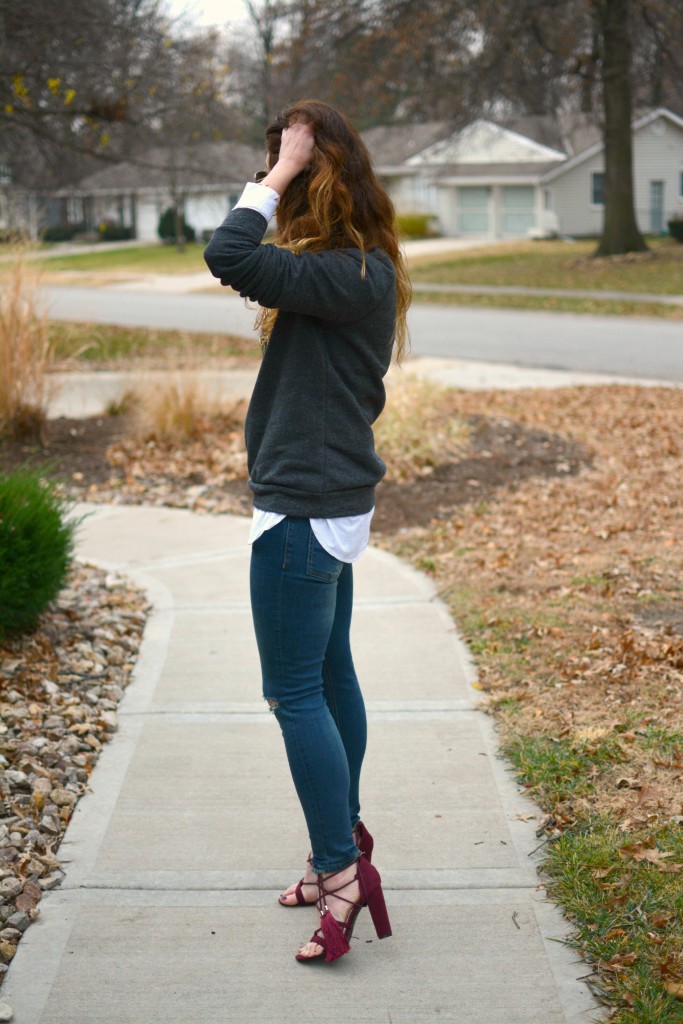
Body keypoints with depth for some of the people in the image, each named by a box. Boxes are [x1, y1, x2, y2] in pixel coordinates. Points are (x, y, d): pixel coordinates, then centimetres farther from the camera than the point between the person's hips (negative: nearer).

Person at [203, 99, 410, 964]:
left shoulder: (352, 276, -21)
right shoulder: (359, 268, 9)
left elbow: (228, 257, -29)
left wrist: (279, 173, -21)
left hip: (305, 510, -10)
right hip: (333, 501, 10)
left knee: (294, 691, -2)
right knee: (330, 675, 18)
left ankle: (342, 867, 6)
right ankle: (344, 846, 30)